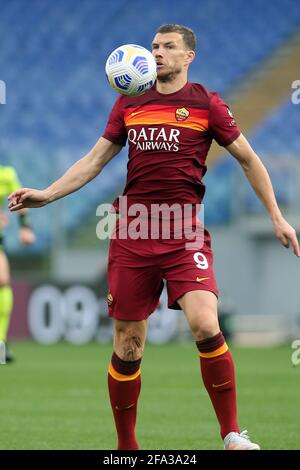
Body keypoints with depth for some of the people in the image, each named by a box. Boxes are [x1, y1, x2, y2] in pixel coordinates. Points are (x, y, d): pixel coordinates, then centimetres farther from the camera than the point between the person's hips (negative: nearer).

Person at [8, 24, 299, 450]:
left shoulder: (206, 104, 3)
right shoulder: (129, 104, 13)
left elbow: (248, 159, 10)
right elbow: (95, 160, 17)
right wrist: (47, 194, 7)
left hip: (184, 233, -3)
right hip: (132, 234, 3)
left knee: (205, 326, -23)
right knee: (127, 346, 3)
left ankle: (232, 435, -11)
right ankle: (126, 446, 17)